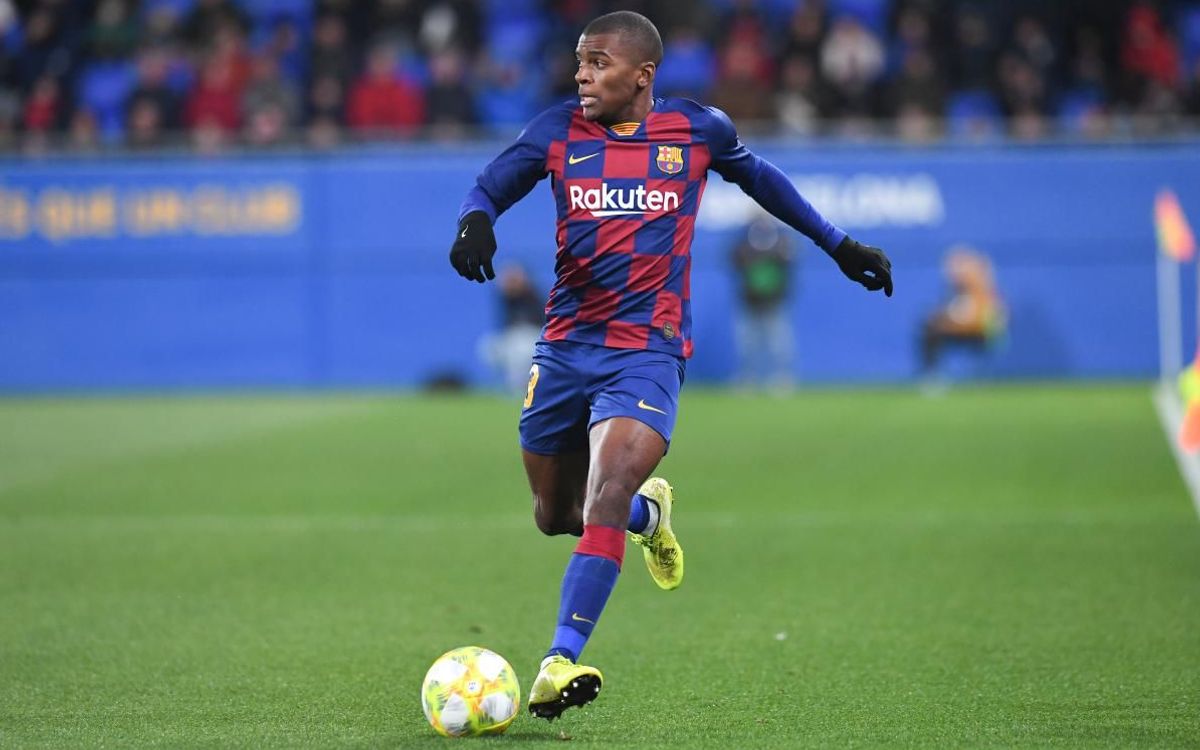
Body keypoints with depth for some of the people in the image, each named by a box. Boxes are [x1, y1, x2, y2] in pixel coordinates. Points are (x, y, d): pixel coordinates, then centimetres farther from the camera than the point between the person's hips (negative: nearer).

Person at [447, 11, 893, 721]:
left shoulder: (698, 128, 0)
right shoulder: (559, 131, 0)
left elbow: (758, 177, 18)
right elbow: (489, 189, 4)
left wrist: (838, 244, 22)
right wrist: (476, 224, -22)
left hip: (647, 350, -3)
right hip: (565, 345, 3)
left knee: (604, 503, -23)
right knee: (555, 517, 14)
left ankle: (559, 665, -26)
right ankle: (647, 510, 47)